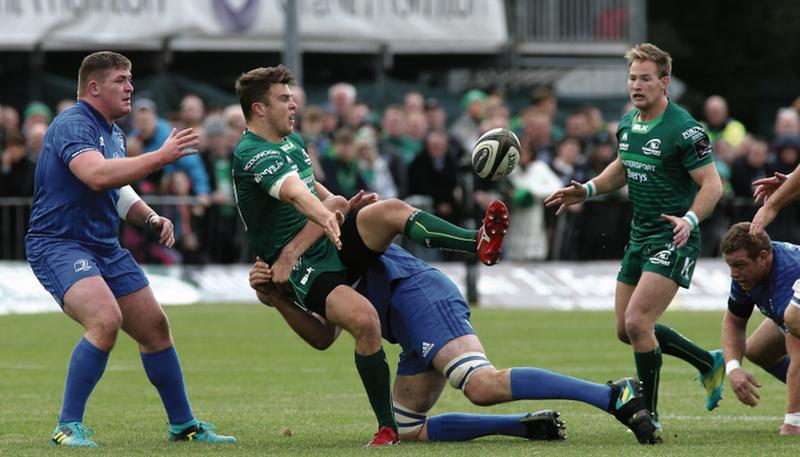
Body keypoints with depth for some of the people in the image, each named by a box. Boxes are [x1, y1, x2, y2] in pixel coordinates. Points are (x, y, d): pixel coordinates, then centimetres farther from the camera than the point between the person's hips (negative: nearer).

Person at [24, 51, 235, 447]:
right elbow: (97, 176, -35)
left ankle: (183, 425, 27)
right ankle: (68, 427, -21)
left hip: (105, 247, 10)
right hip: (58, 245, -10)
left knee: (155, 328, 11)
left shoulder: (113, 132, 14)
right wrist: (162, 156, -34)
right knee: (106, 320, -30)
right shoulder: (72, 125, -17)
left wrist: (151, 218, 9)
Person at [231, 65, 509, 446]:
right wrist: (325, 216, -56)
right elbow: (293, 192, -38)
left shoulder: (290, 139, 14)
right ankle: (387, 427, -21)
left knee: (392, 210, -20)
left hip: (333, 244, 8)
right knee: (364, 319, -31)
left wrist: (341, 203, 18)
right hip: (301, 267, -8)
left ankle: (480, 242, -33)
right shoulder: (253, 154, -17)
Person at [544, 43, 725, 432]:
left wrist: (689, 219, -33)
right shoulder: (628, 123, 7)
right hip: (640, 236, 9)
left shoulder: (684, 129, -18)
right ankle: (709, 363, 32)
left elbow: (712, 185, -17)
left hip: (673, 240, -9)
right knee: (626, 330, 12)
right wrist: (587, 190, 11)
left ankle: (649, 415, -6)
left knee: (637, 322, -19)